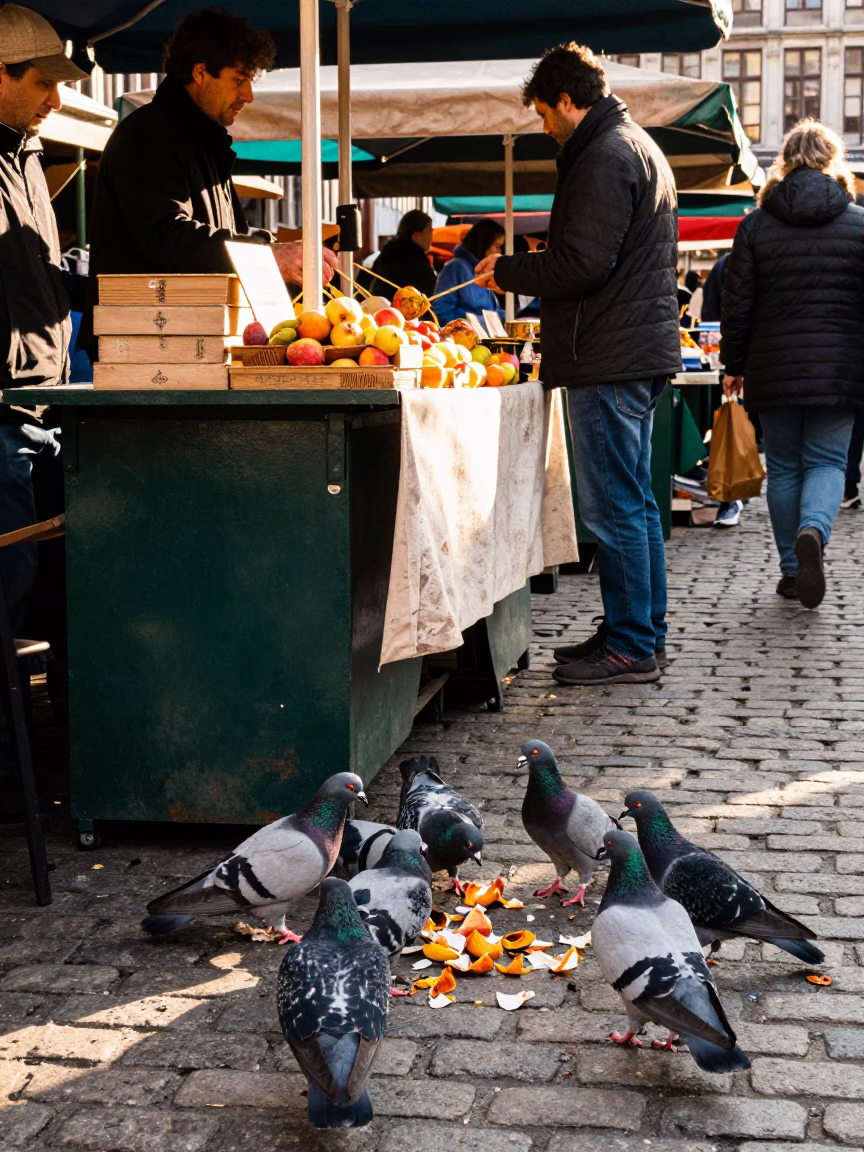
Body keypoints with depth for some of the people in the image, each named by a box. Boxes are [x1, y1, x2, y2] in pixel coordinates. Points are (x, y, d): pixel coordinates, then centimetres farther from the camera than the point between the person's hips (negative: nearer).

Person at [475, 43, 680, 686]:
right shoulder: (642, 147, 21)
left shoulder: (604, 157, -13)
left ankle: (631, 647, -2)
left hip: (610, 360, -11)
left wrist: (509, 271, -7)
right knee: (636, 501, 14)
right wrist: (527, 271, 20)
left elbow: (583, 265, -21)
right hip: (643, 349, 11)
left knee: (614, 507, -6)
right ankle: (645, 633, 20)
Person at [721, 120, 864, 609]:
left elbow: (737, 306, 2)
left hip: (774, 367, 1)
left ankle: (792, 570, 13)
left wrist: (734, 365, 11)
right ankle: (813, 531, -24)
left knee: (784, 466, 11)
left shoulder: (755, 227, 0)